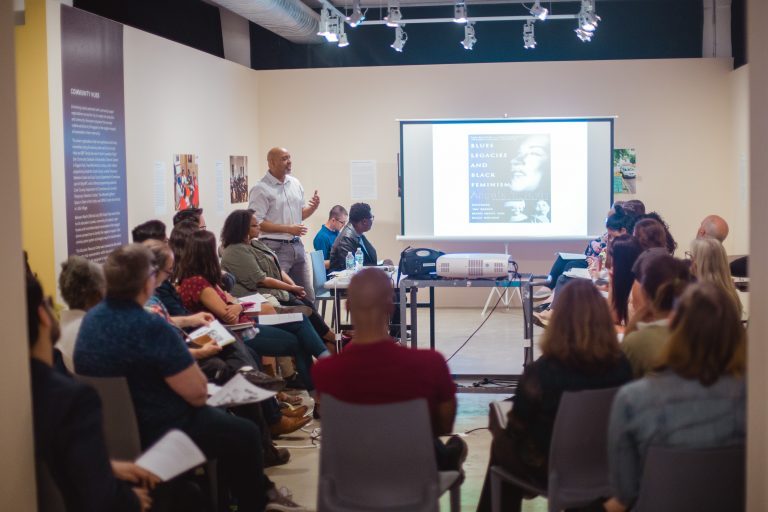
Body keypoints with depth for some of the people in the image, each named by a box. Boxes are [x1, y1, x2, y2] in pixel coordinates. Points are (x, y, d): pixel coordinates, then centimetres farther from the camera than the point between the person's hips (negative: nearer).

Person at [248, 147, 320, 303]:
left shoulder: (295, 183, 11)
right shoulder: (261, 189, -10)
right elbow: (256, 223, -16)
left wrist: (313, 207, -1)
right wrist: (288, 229, -19)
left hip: (296, 245, 7)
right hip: (275, 247, -7)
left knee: (307, 296, 11)